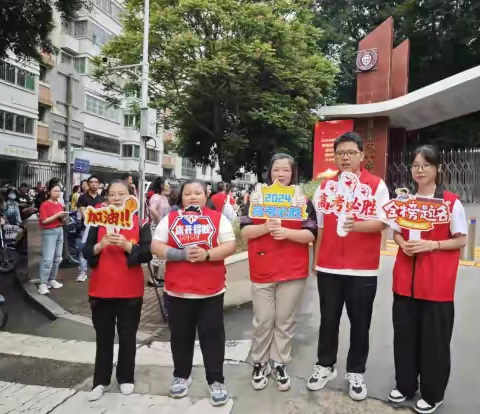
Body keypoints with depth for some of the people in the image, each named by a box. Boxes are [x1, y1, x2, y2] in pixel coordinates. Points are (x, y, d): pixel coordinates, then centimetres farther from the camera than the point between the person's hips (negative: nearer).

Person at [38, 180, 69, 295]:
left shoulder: (60, 205, 11)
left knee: (58, 258, 11)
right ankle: (43, 284, -7)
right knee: (48, 259, -11)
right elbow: (43, 221, -15)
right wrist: (57, 215, -18)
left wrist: (64, 217, -2)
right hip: (49, 232, -7)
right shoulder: (45, 205, -8)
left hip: (60, 231, 7)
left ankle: (52, 280, 22)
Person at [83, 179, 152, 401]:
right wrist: (101, 245, -18)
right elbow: (86, 252, 1)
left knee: (127, 336, 10)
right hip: (101, 289, 2)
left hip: (130, 290, -1)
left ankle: (126, 378, 26)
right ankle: (101, 381, 24)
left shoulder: (141, 223, -2)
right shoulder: (98, 222, 4)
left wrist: (128, 245, -23)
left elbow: (148, 254, -8)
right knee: (104, 337, 11)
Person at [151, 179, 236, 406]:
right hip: (178, 291, 2)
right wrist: (182, 254, -17)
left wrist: (206, 254, -21)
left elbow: (230, 246, -5)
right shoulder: (169, 219, 4)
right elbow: (156, 247, -2)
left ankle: (216, 381, 18)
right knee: (181, 336, 14)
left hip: (211, 291, -1)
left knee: (212, 335, 5)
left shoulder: (218, 218, 1)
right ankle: (181, 376, 33)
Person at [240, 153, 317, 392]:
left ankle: (279, 364, 26)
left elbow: (311, 235, -3)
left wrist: (287, 232, -19)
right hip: (262, 270, 0)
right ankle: (259, 363, 25)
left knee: (285, 321, 10)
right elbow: (244, 231, -1)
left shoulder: (303, 200, 3)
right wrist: (265, 227, -19)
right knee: (263, 321, 8)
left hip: (293, 271, 0)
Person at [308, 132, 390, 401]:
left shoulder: (377, 185, -2)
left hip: (363, 269, -2)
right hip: (328, 267, 3)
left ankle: (356, 373, 25)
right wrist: (316, 260, 10)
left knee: (360, 324, 9)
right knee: (328, 321, 12)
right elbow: (319, 227, 11)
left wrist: (357, 225, -28)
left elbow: (383, 222, -10)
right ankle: (325, 366, 29)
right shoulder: (324, 187, 7)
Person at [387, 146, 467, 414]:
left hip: (437, 282, -4)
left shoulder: (451, 202, -6)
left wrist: (432, 245, -19)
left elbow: (461, 240, -4)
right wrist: (403, 243, -9)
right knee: (404, 333, 12)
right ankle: (405, 385, 30)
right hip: (405, 279, 4)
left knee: (434, 338, 6)